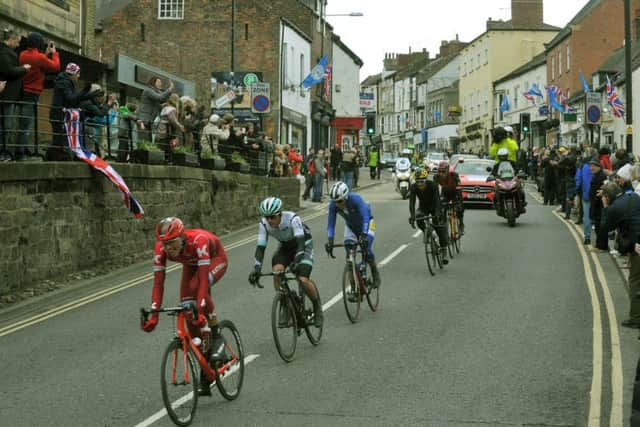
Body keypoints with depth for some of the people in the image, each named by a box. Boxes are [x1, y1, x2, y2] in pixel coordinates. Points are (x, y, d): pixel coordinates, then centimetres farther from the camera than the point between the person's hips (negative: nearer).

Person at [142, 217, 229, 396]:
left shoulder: (198, 240, -42)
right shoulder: (161, 249, -29)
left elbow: (203, 279, -47)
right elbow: (158, 283, -29)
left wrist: (201, 311, -54)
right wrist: (153, 315, -38)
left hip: (216, 259, -5)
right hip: (191, 264, 5)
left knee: (196, 286, -37)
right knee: (188, 312, -8)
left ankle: (217, 337, -17)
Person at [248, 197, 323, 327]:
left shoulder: (292, 219, -34)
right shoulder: (264, 224, -22)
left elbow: (300, 242, -41)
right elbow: (260, 247, -23)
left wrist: (296, 262, -55)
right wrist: (256, 269, -36)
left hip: (304, 245, -4)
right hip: (285, 247, 4)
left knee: (303, 279, -22)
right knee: (276, 271, -24)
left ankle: (317, 306, 5)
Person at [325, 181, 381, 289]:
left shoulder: (356, 199, -37)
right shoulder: (333, 205, -26)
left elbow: (365, 218, -44)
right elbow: (331, 224, -24)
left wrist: (363, 236, -56)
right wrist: (330, 241, -38)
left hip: (366, 223, -4)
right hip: (350, 225, 4)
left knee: (366, 249, -21)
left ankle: (375, 272, 7)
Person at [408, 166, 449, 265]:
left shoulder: (433, 184, -31)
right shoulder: (413, 187, -25)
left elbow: (437, 199, -39)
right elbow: (412, 202, -31)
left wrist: (437, 213, -54)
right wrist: (412, 216, -47)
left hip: (434, 206, -2)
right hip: (423, 207, 2)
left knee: (440, 227, -12)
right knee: (419, 220, -30)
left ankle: (444, 252, -5)